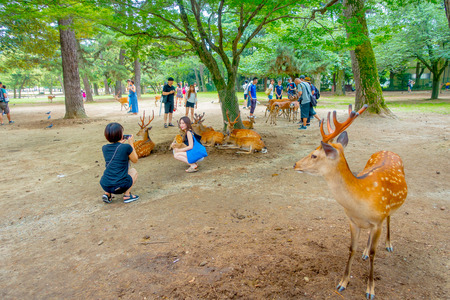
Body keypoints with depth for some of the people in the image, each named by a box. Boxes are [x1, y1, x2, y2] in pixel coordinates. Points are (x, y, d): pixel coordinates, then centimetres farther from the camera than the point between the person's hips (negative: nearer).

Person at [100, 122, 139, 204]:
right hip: (119, 186, -5)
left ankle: (107, 193, 19)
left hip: (104, 185, 5)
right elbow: (135, 160, 10)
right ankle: (127, 195, 8)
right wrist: (131, 144, 15)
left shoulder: (104, 148, 6)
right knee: (133, 171, 25)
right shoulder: (127, 147, -9)